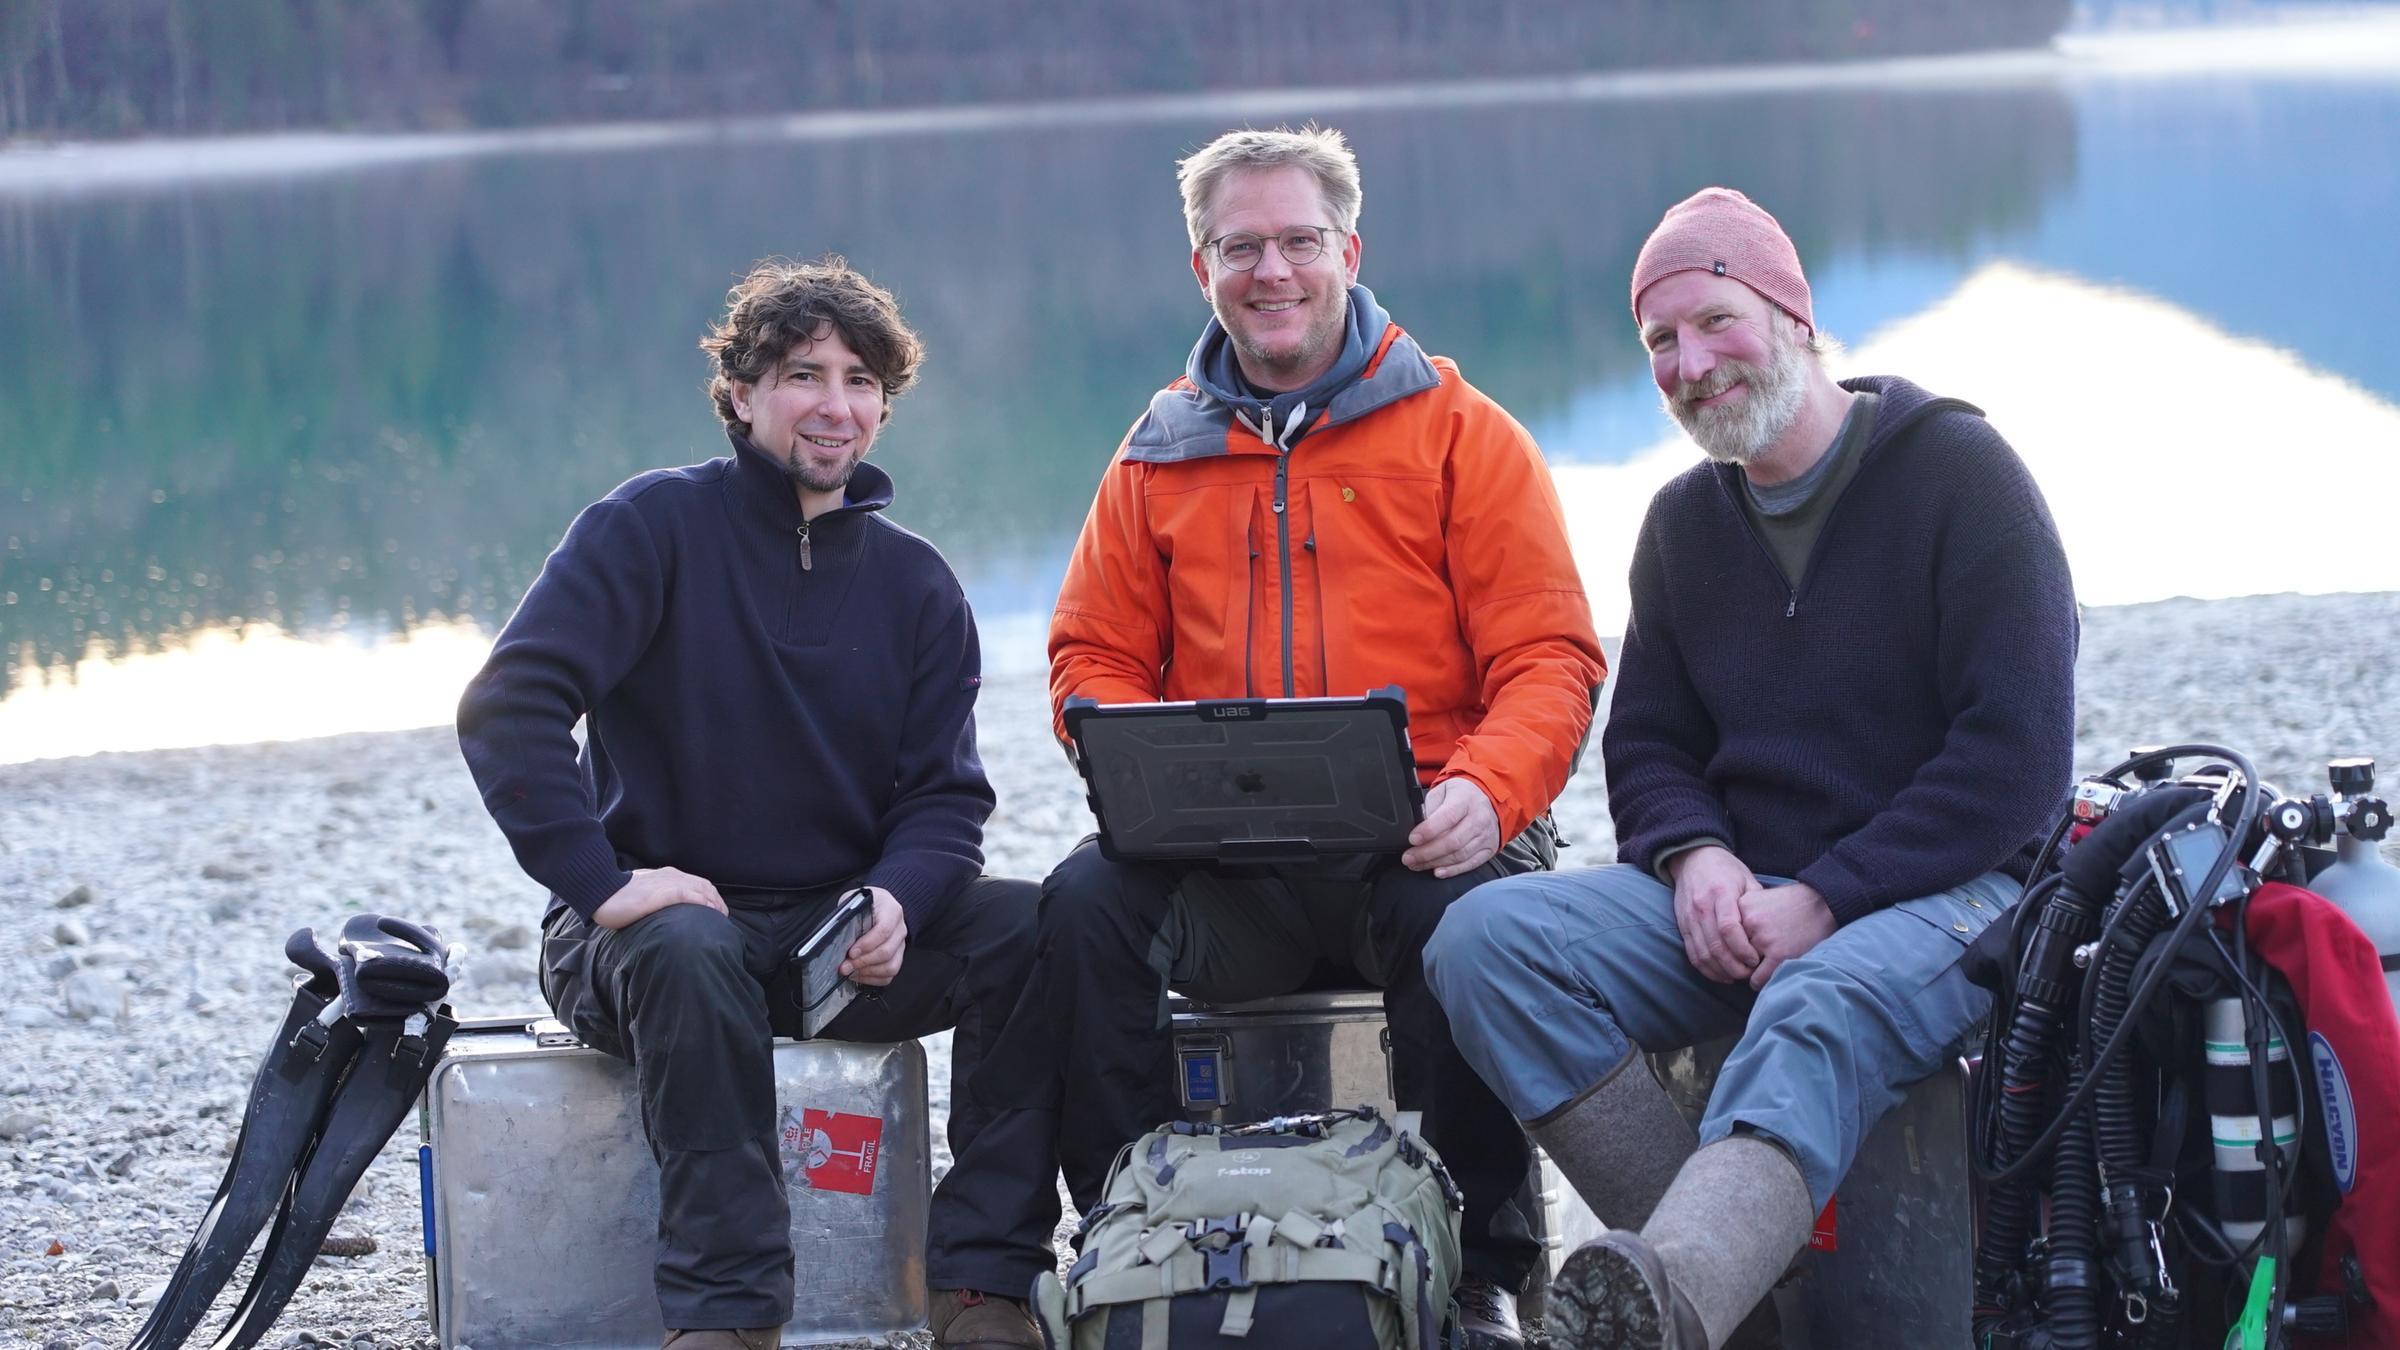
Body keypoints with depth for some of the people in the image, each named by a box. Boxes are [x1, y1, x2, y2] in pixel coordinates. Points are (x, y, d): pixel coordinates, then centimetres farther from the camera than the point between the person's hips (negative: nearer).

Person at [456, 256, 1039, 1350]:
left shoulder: (916, 584, 9)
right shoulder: (653, 527, -5)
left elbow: (945, 795, 4)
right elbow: (506, 710, -16)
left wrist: (895, 899, -19)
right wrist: (600, 884, -27)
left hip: (843, 933, 4)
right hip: (661, 923, -4)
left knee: (1034, 925, -19)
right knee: (690, 952, -38)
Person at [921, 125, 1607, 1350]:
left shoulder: (1456, 432, 8)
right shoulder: (1161, 458, 18)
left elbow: (1548, 657, 1)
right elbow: (1094, 659, 18)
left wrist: (1485, 791, -20)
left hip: (1415, 841, -2)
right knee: (1086, 902, -26)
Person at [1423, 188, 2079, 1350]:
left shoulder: (1956, 469, -3)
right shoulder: (1683, 521, 16)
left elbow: (2018, 749, -10)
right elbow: (1647, 741, 20)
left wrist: (1824, 901, -17)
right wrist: (1695, 855, -6)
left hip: (1946, 893, -6)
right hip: (1737, 899, 6)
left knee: (1820, 1011, -40)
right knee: (1487, 938, -20)